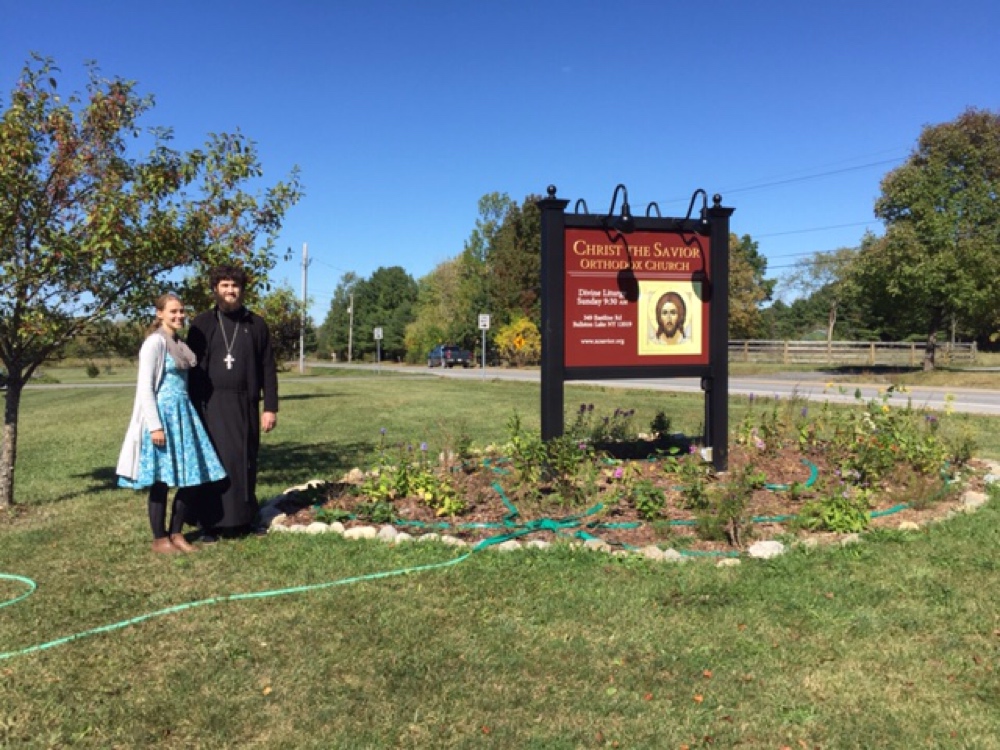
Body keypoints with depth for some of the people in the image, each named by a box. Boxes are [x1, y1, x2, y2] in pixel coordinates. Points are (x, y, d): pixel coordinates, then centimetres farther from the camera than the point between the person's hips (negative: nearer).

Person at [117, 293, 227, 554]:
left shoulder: (180, 344, 14)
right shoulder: (155, 342, -10)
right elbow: (145, 388, -15)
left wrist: (186, 415, 15)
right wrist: (155, 425, -19)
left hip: (182, 414, 8)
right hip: (162, 415, -8)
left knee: (188, 478, 7)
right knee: (162, 481, 0)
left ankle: (176, 534, 20)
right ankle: (160, 539, 12)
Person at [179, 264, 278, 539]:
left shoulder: (256, 325, 6)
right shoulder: (202, 324, 5)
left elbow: (268, 369, 5)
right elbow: (191, 367, 4)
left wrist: (270, 407, 0)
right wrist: (192, 408, -2)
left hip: (245, 405, 1)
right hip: (211, 405, -1)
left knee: (244, 461, 5)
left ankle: (243, 519, 17)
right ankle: (210, 522, 8)